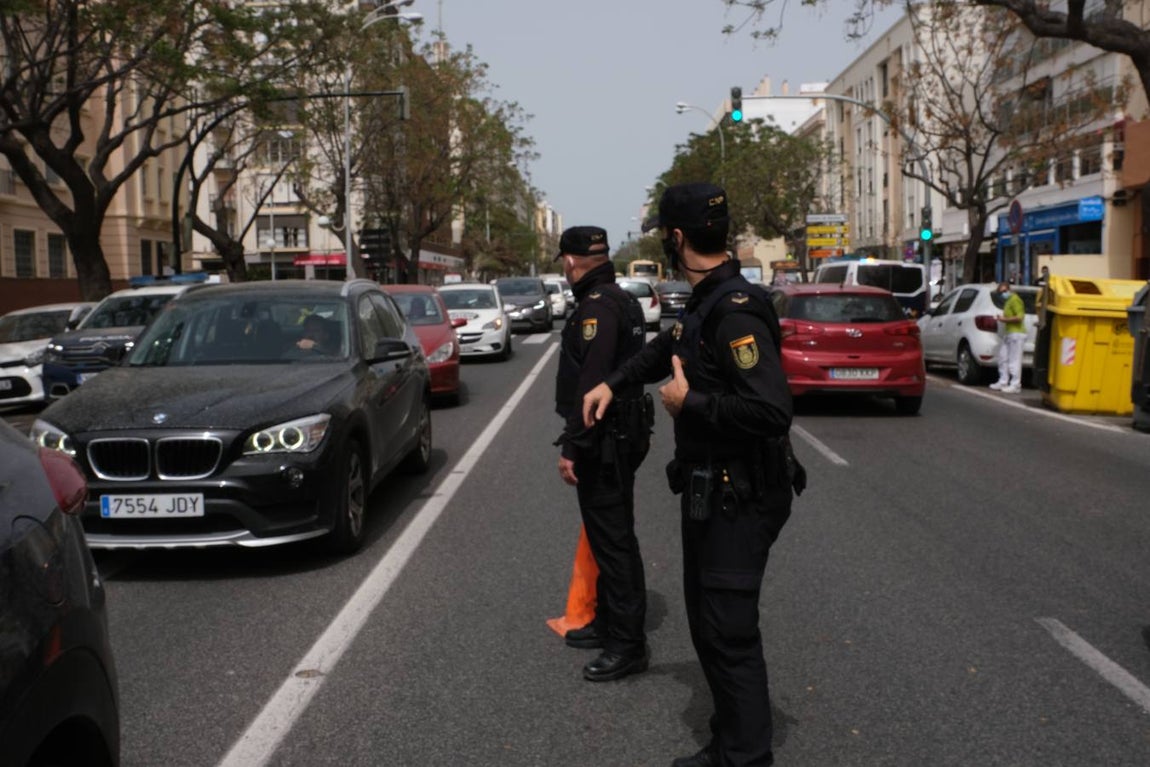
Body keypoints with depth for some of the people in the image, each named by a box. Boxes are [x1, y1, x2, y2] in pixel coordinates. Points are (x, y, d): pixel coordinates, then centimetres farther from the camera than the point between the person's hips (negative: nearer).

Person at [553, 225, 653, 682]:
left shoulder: (598, 304, -18)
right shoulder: (621, 299, 15)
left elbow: (591, 382, -26)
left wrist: (572, 446, -23)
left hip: (605, 441, -11)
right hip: (621, 434, 11)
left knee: (612, 540, -4)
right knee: (610, 536, 19)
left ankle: (627, 645, 4)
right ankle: (608, 624, 33)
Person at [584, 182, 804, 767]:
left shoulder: (735, 312, -23)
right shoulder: (706, 303, 8)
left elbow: (772, 409, -33)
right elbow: (667, 347, 29)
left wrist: (690, 402, -21)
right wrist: (613, 384, 19)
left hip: (740, 499, -10)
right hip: (709, 492, 10)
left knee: (729, 632, -2)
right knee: (707, 625, 19)